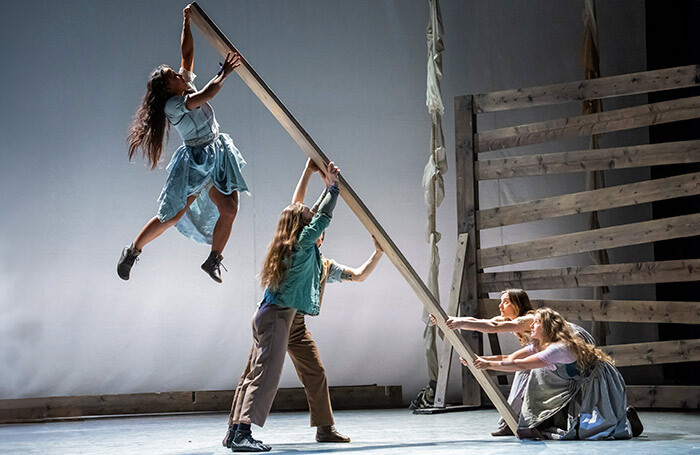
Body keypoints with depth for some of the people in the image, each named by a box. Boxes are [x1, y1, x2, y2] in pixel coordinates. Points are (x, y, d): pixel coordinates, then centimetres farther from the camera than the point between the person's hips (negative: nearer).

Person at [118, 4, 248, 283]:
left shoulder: (187, 86, 5)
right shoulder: (173, 105, -17)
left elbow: (187, 52, 7)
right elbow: (207, 94, -27)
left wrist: (187, 23, 0)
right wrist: (224, 73, -17)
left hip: (217, 156, 8)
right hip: (195, 161, -8)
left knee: (229, 209, -7)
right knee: (172, 216, -5)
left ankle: (213, 260, 5)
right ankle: (133, 250, 13)